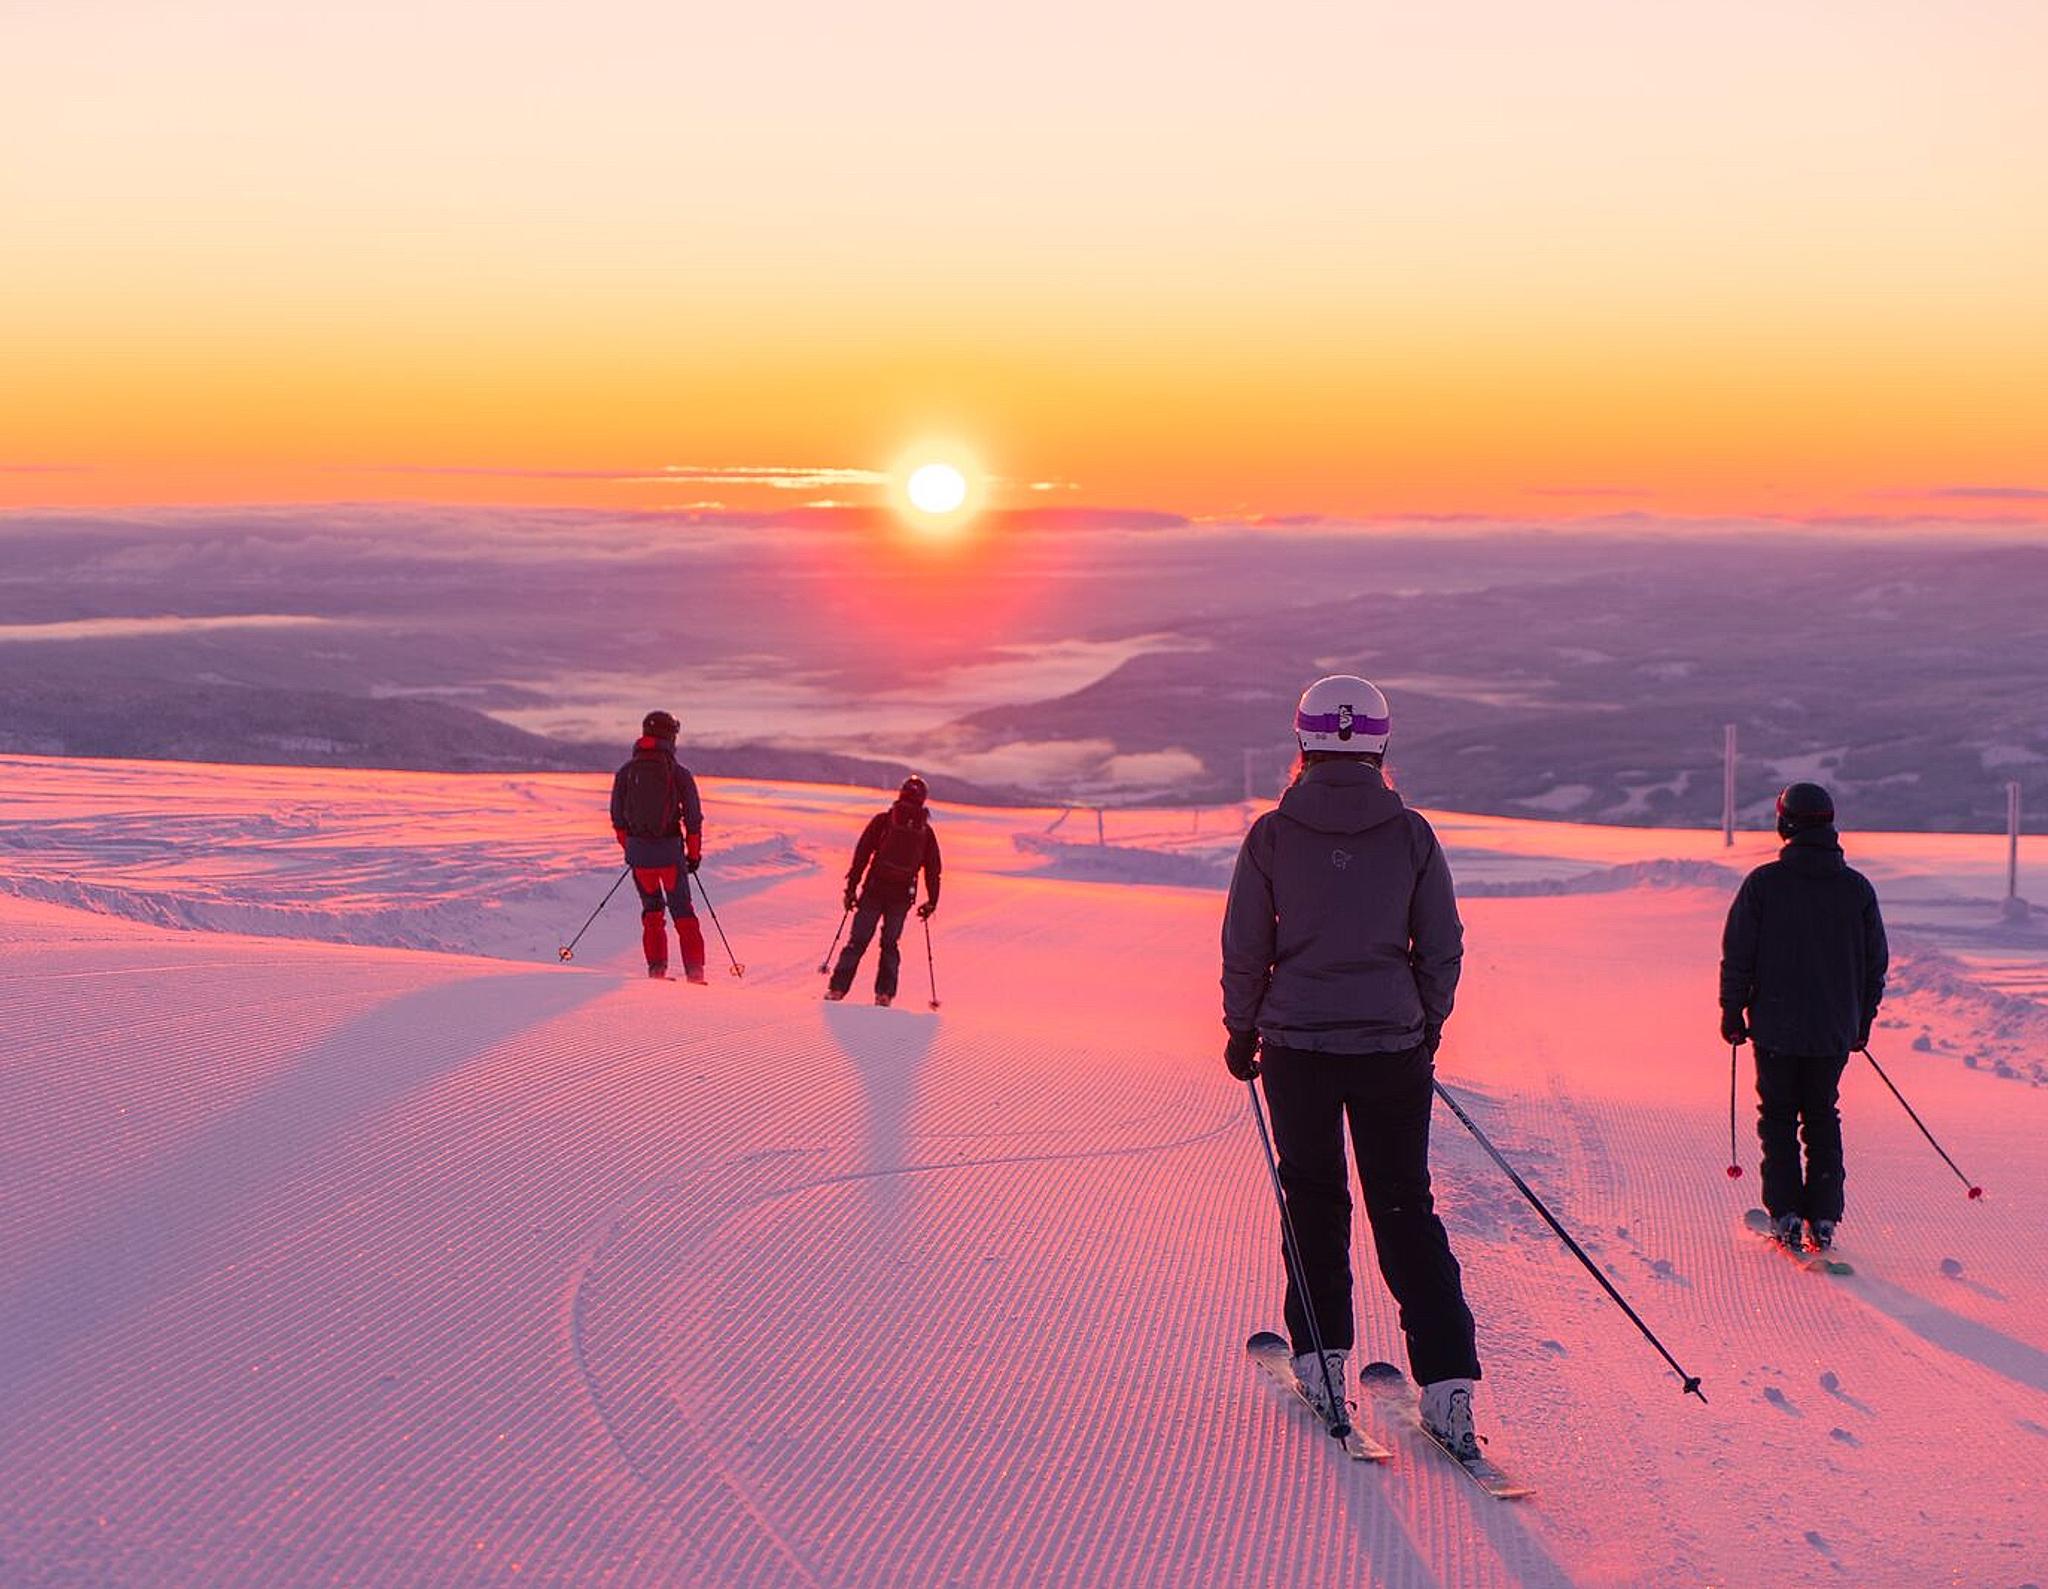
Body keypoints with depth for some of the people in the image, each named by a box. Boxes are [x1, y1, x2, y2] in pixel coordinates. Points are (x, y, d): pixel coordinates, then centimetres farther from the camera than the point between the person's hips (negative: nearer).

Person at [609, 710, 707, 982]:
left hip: (638, 850, 2)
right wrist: (694, 854, 9)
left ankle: (657, 968, 12)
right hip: (670, 851, -2)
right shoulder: (678, 772, -5)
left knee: (652, 908, 19)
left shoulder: (626, 772, 2)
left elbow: (617, 817, 6)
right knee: (682, 911, 8)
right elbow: (693, 818, -3)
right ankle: (694, 970, 3)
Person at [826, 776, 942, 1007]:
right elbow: (933, 870, 8)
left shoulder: (881, 821, -1)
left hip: (874, 890, -1)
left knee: (857, 940, 4)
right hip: (903, 896, 1)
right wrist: (931, 902, 16)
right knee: (890, 944, 15)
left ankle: (838, 987, -2)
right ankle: (884, 992, 7)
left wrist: (851, 888, -1)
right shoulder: (926, 831, 5)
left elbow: (861, 855, -4)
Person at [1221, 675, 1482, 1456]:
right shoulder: (1411, 833, -3)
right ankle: (1447, 1383, 0)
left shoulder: (1273, 834, -6)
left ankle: (1322, 1363, 19)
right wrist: (1426, 1031, 17)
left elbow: (1245, 947, -1)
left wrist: (1242, 1032, 12)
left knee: (1313, 1198, 16)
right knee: (1405, 1207, 7)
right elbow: (1443, 947, 3)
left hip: (1297, 1044, -1)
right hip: (1391, 1047, 1)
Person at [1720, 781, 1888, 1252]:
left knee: (1778, 1117, 10)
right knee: (1823, 1118, 15)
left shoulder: (1763, 882, -9)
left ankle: (1785, 1213, 3)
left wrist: (1732, 1012, 4)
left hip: (1776, 1024, -2)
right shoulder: (1858, 887, -1)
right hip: (1835, 1030, 2)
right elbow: (1876, 962, 6)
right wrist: (1862, 1020, 18)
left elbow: (1737, 955, -7)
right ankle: (1823, 1217, 10)